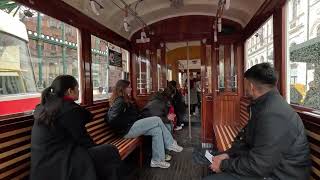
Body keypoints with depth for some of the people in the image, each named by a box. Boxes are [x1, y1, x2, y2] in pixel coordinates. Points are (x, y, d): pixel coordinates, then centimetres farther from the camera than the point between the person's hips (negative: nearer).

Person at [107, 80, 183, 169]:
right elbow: (112, 119, -23)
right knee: (157, 120, -11)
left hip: (133, 126, 10)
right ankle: (171, 144, 1)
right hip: (128, 130, -10)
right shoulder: (119, 101, -14)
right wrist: (128, 123, -15)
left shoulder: (124, 100, 19)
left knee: (157, 130, -5)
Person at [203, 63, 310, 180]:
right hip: (265, 165, 9)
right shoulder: (265, 104, 4)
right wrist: (228, 154, -3)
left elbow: (257, 166, -27)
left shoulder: (273, 115, -29)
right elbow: (246, 137, 9)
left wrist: (224, 165, -15)